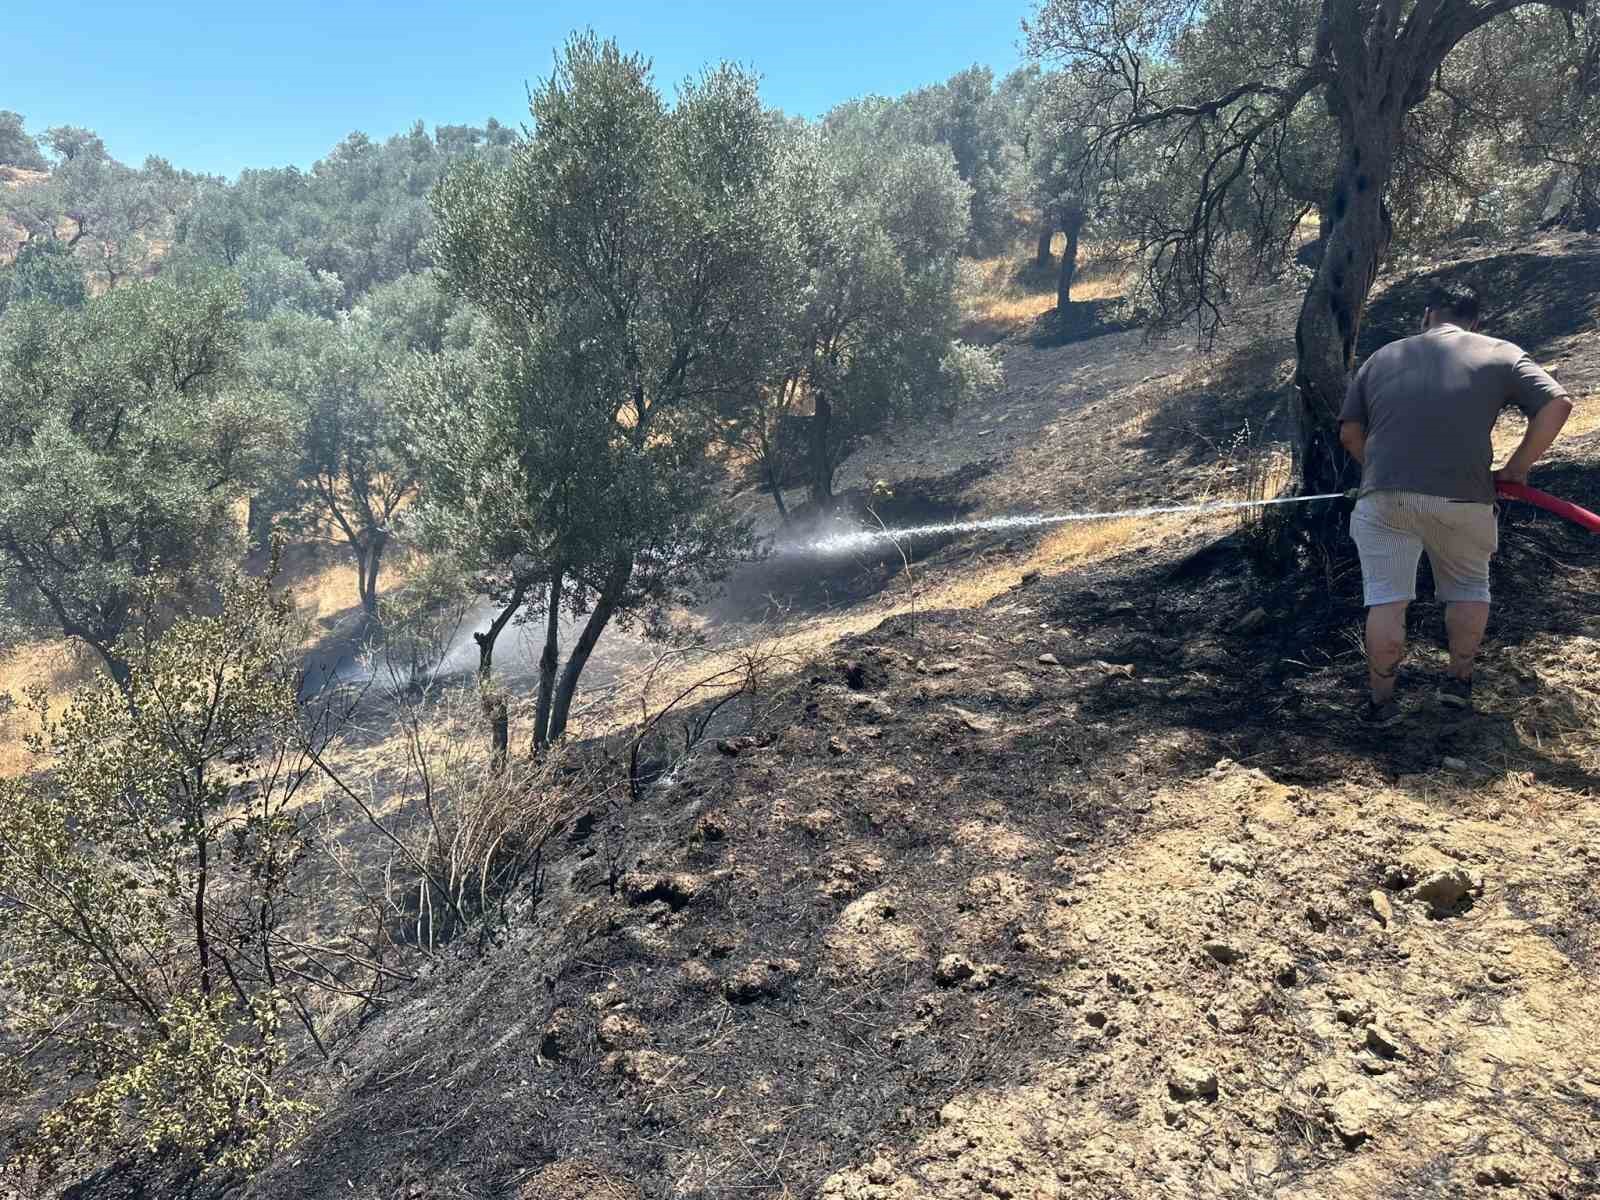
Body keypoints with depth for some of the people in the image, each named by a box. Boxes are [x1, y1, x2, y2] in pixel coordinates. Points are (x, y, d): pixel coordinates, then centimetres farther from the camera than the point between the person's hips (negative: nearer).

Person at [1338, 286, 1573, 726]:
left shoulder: (1382, 357, 17)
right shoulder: (1501, 354, 12)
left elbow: (1349, 432, 14)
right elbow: (1557, 404, 1)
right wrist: (1517, 468, 7)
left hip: (1384, 495, 1)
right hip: (1462, 498, 0)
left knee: (1387, 598, 5)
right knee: (1469, 587, 22)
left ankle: (1380, 701, 8)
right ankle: (1459, 681, 25)